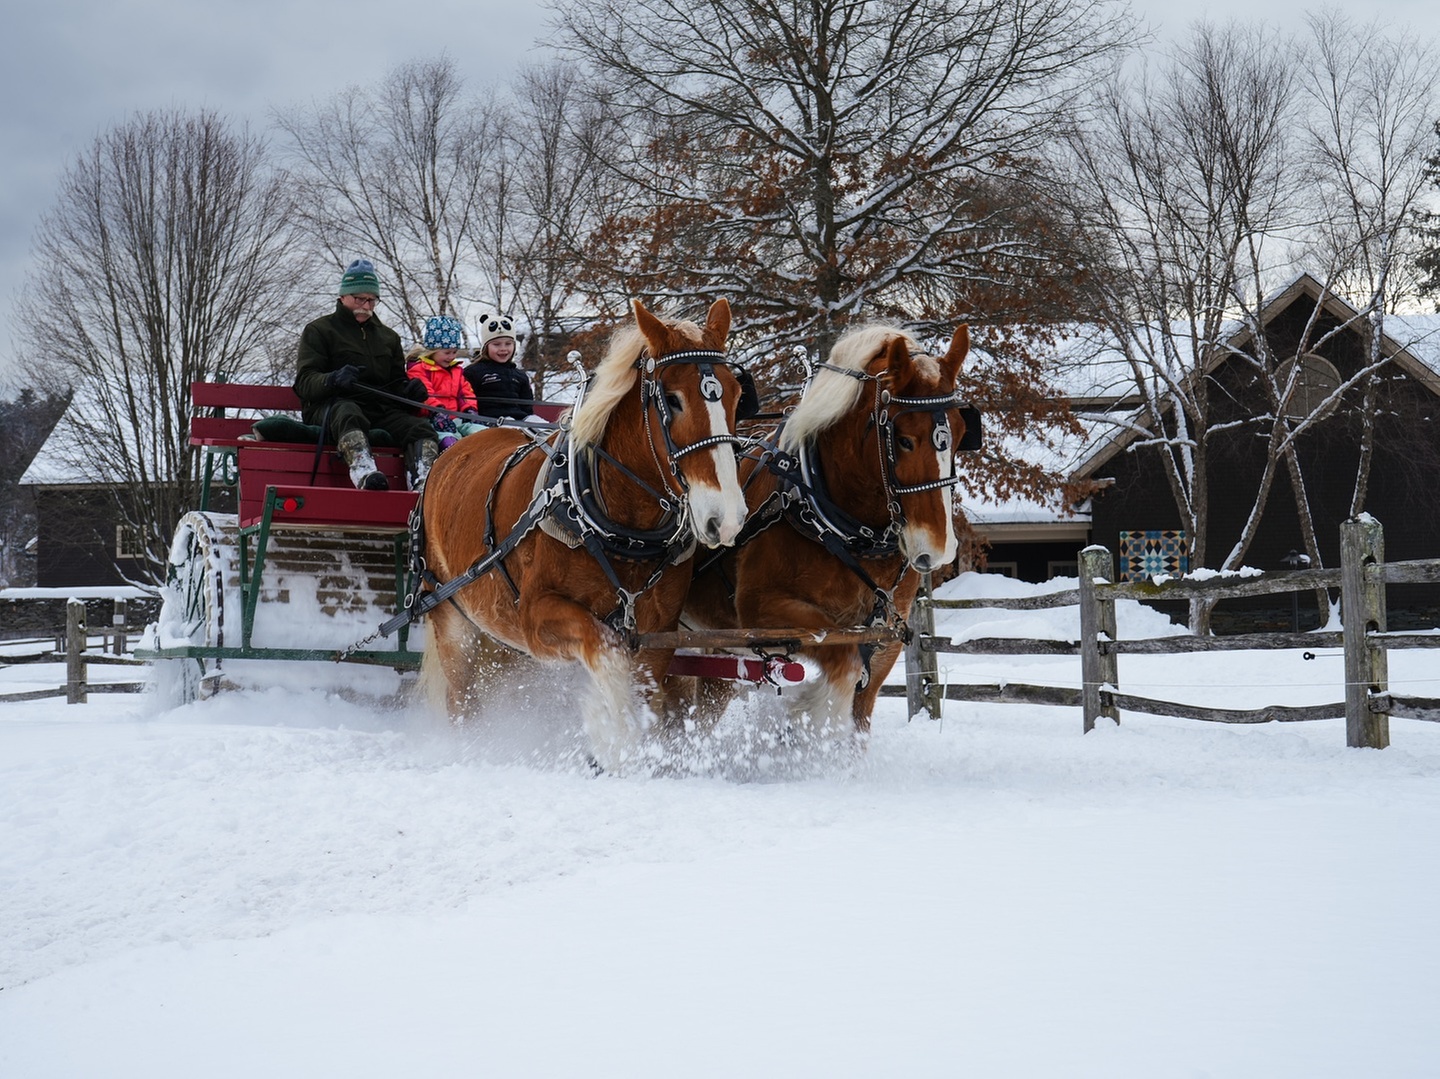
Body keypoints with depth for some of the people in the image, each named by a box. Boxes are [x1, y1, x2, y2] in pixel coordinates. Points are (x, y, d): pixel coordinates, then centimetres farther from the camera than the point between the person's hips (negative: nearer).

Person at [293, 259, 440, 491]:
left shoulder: (388, 337, 29)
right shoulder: (318, 330, 11)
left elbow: (396, 382, 28)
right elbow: (304, 383, -1)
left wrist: (409, 389, 1)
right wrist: (332, 380, -25)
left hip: (379, 409, 5)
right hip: (329, 407, -5)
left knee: (421, 427, -22)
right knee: (348, 414, -40)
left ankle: (423, 480, -49)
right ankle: (363, 471, -67)